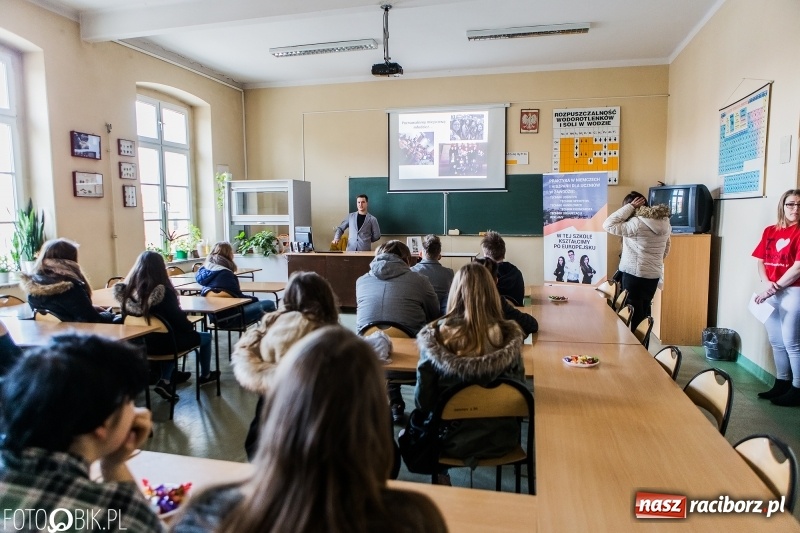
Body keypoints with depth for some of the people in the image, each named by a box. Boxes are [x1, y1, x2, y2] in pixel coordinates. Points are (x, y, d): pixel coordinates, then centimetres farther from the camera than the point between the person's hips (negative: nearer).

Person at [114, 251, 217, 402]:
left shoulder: (128, 290, -7)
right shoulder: (163, 291, -25)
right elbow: (178, 319, -19)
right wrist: (190, 326, 3)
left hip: (141, 343, 6)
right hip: (164, 342, -6)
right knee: (206, 337, 17)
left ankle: (165, 381, 22)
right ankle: (205, 376, 37)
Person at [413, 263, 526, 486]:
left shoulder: (436, 337, -21)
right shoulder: (509, 336, -16)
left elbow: (423, 401, -11)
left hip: (451, 440, -2)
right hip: (501, 438, 2)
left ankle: (440, 476, 35)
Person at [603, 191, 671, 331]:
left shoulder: (636, 224, -20)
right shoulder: (664, 223, 5)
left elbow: (608, 225, -18)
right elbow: (666, 250, 14)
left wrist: (629, 207, -15)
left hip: (635, 274, -8)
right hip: (654, 275, 8)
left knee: (634, 315, 2)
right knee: (644, 312, 18)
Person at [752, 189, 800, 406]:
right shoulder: (769, 231, 9)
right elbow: (761, 262, 8)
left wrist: (774, 288, -14)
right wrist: (767, 283, -8)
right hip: (771, 292, 6)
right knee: (776, 341, 12)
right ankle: (781, 383, 23)